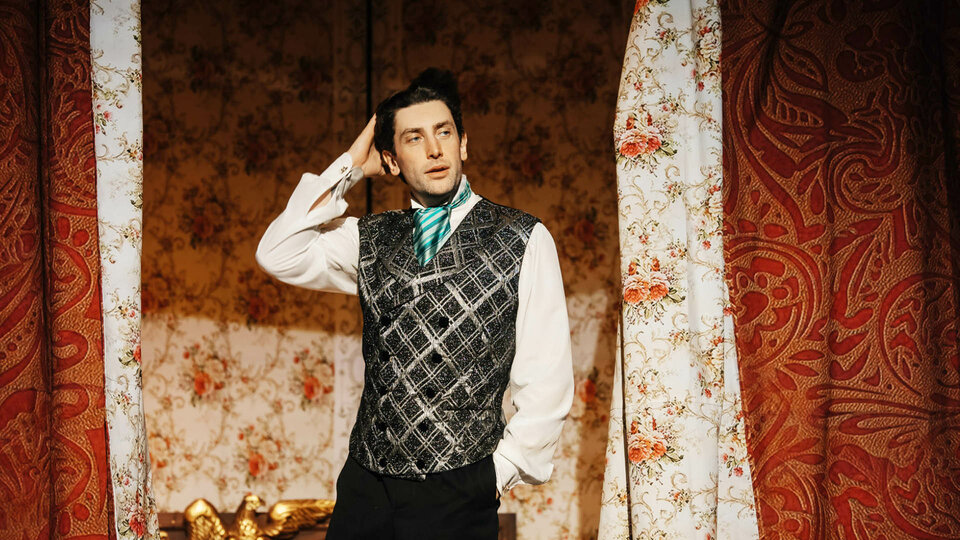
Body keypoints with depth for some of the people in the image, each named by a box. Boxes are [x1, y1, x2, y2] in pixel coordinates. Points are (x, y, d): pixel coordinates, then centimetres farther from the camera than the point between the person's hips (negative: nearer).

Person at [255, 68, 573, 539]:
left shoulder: (522, 239, -3)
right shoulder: (370, 239, 9)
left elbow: (547, 381, -3)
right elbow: (279, 256, -5)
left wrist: (499, 473, -3)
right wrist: (348, 167, -1)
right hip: (364, 485, 3)